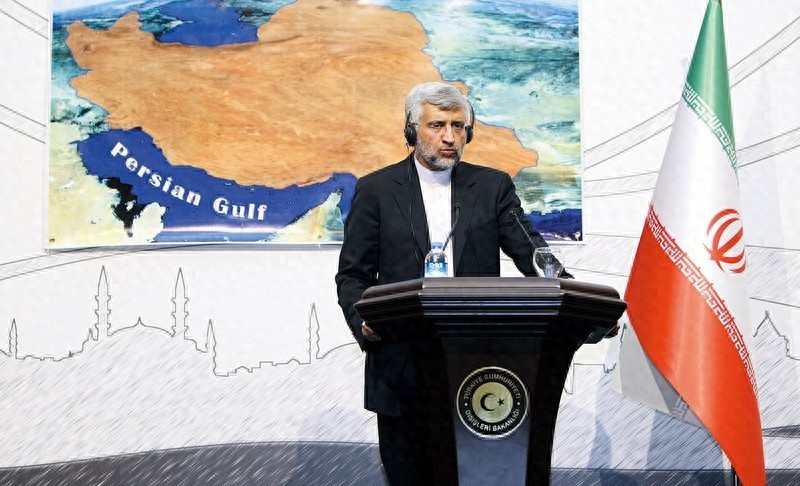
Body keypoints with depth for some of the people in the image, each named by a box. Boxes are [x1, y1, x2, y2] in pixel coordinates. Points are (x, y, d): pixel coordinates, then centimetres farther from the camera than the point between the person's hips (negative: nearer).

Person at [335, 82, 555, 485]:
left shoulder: (493, 186, 6)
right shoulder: (375, 190, 3)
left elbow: (532, 253, -2)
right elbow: (352, 275, 3)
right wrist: (365, 322, -17)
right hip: (401, 371, 0)